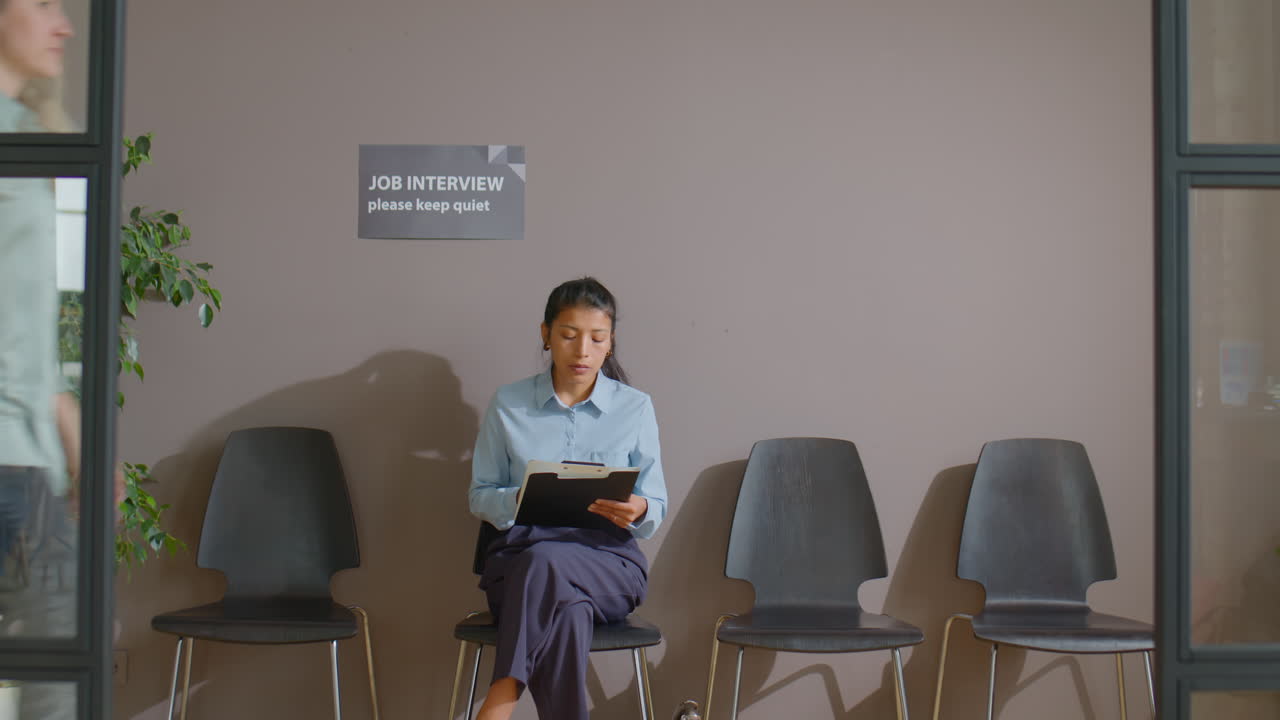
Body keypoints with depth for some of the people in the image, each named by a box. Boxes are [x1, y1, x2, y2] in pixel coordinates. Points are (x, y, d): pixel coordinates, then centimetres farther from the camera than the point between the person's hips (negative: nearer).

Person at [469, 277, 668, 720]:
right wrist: (518, 500, -13)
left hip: (609, 560, 0)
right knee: (567, 611, -37)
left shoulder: (636, 408, 7)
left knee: (545, 560, -37)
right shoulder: (507, 405, 9)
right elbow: (479, 497, 11)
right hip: (519, 555, 1)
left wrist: (637, 512, -17)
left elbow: (657, 508, 8)